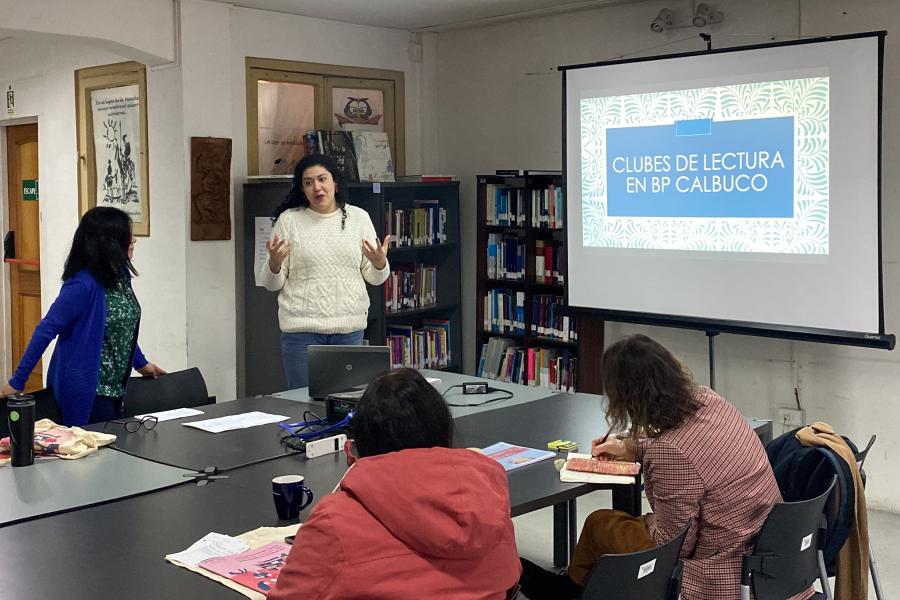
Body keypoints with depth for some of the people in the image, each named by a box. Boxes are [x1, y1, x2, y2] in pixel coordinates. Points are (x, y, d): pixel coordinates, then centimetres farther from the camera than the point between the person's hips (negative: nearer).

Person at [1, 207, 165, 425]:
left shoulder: (120, 275, 2)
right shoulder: (83, 285, -22)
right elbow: (46, 330, -19)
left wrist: (141, 363, 22)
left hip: (115, 387, 8)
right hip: (86, 389, -8)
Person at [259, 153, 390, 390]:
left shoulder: (359, 217, 6)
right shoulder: (288, 220, 1)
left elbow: (374, 278, 9)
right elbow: (272, 283, 3)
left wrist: (380, 262, -12)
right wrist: (274, 263, -18)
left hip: (350, 326, 2)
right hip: (302, 326, -2)